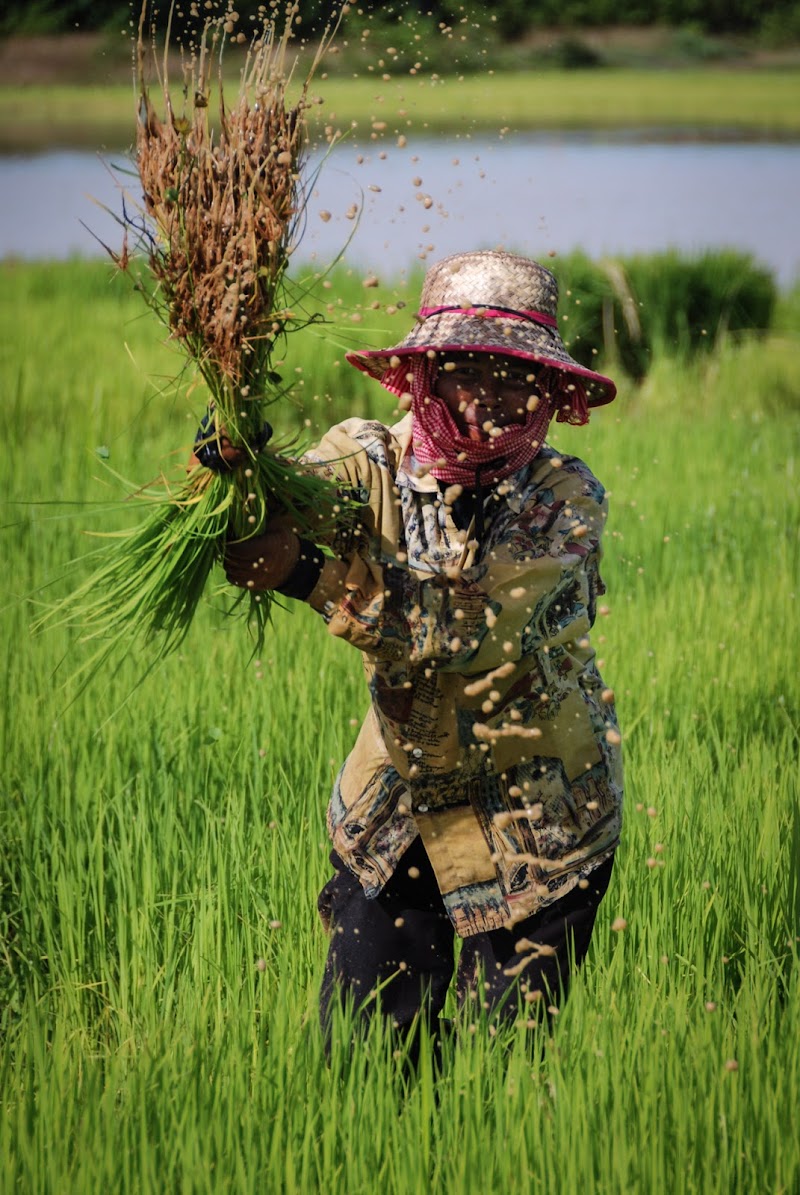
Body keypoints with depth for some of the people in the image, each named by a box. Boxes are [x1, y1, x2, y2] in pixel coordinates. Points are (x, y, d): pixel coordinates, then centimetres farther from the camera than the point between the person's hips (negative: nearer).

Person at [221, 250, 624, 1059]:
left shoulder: (565, 499, -17)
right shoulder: (371, 463, -8)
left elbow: (472, 630, -30)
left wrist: (306, 576, -40)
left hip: (536, 829, -2)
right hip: (394, 817, 2)